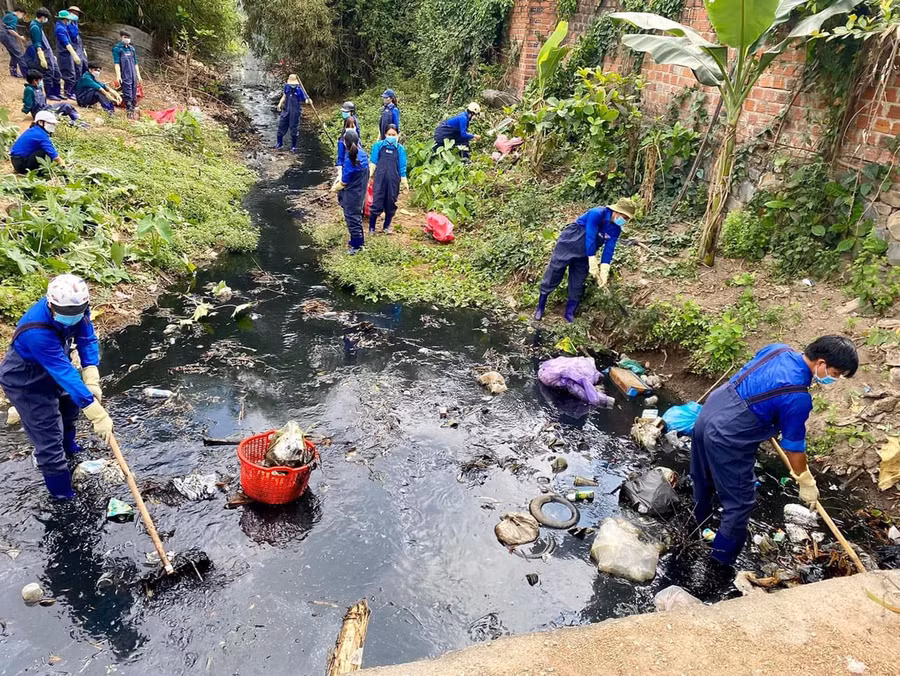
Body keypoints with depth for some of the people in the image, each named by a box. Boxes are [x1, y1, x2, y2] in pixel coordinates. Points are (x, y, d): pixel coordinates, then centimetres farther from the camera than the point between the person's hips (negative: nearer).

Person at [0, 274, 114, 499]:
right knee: (49, 441, -4)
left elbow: (87, 340, -17)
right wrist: (98, 415, -44)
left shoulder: (75, 307, -25)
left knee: (69, 402, 33)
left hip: (51, 372, 8)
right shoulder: (36, 333, -44)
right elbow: (66, 374, -44)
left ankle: (68, 445, 63)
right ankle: (64, 497, 13)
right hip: (25, 384, -8)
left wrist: (91, 381, -30)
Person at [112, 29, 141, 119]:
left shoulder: (132, 48, 16)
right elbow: (117, 63, -6)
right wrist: (118, 76, -14)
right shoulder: (117, 48, -1)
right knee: (127, 94, -8)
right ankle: (129, 112, -7)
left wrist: (138, 76, 17)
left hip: (133, 76, 6)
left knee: (134, 94, 7)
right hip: (125, 76, -5)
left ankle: (132, 110, 15)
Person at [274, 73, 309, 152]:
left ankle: (293, 147, 20)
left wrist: (309, 101, -34)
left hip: (295, 112, -4)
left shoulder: (300, 90, -12)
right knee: (281, 126, 10)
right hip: (286, 110, 4)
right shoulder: (287, 86, 2)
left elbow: (305, 100, -12)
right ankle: (279, 144, 28)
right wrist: (280, 103, 3)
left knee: (294, 129, 4)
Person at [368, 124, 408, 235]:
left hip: (394, 180, 1)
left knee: (391, 202, 8)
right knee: (377, 202, -4)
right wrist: (369, 175, -2)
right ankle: (371, 228, 5)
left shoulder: (400, 149, 7)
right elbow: (373, 162, 7)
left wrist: (404, 182, 8)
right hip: (380, 178, -1)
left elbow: (402, 167, 9)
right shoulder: (378, 146, 5)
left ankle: (387, 226, 25)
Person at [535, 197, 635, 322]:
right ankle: (540, 308, 14)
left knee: (578, 285, 9)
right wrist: (593, 265, -29)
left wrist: (604, 272, -18)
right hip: (568, 245, -6)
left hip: (583, 256, 7)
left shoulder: (616, 229, -6)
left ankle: (569, 314, 23)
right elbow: (590, 238, -29)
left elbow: (609, 250, -7)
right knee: (552, 277, -1)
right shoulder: (597, 214, -27)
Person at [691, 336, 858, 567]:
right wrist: (807, 483, 8)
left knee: (703, 477, 31)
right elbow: (794, 447, -9)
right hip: (726, 442, -8)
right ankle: (722, 563, 24)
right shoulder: (797, 398, -21)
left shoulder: (778, 349, 0)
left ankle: (700, 518, 56)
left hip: (707, 414, 9)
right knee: (740, 503, 10)